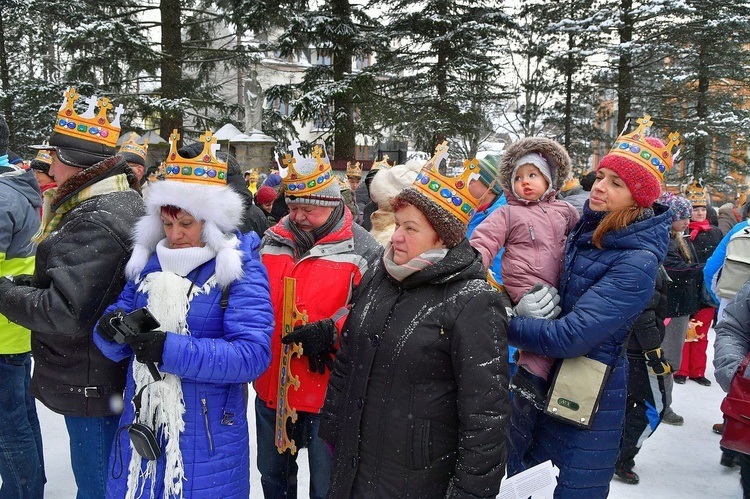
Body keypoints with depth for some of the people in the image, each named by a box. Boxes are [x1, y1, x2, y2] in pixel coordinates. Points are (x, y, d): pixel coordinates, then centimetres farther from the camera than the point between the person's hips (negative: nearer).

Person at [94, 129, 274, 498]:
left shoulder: (240, 268, -12)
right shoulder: (150, 261, 5)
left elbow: (253, 353, -22)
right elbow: (119, 327, 9)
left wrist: (171, 350, -28)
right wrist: (111, 327, -15)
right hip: (140, 425, 5)